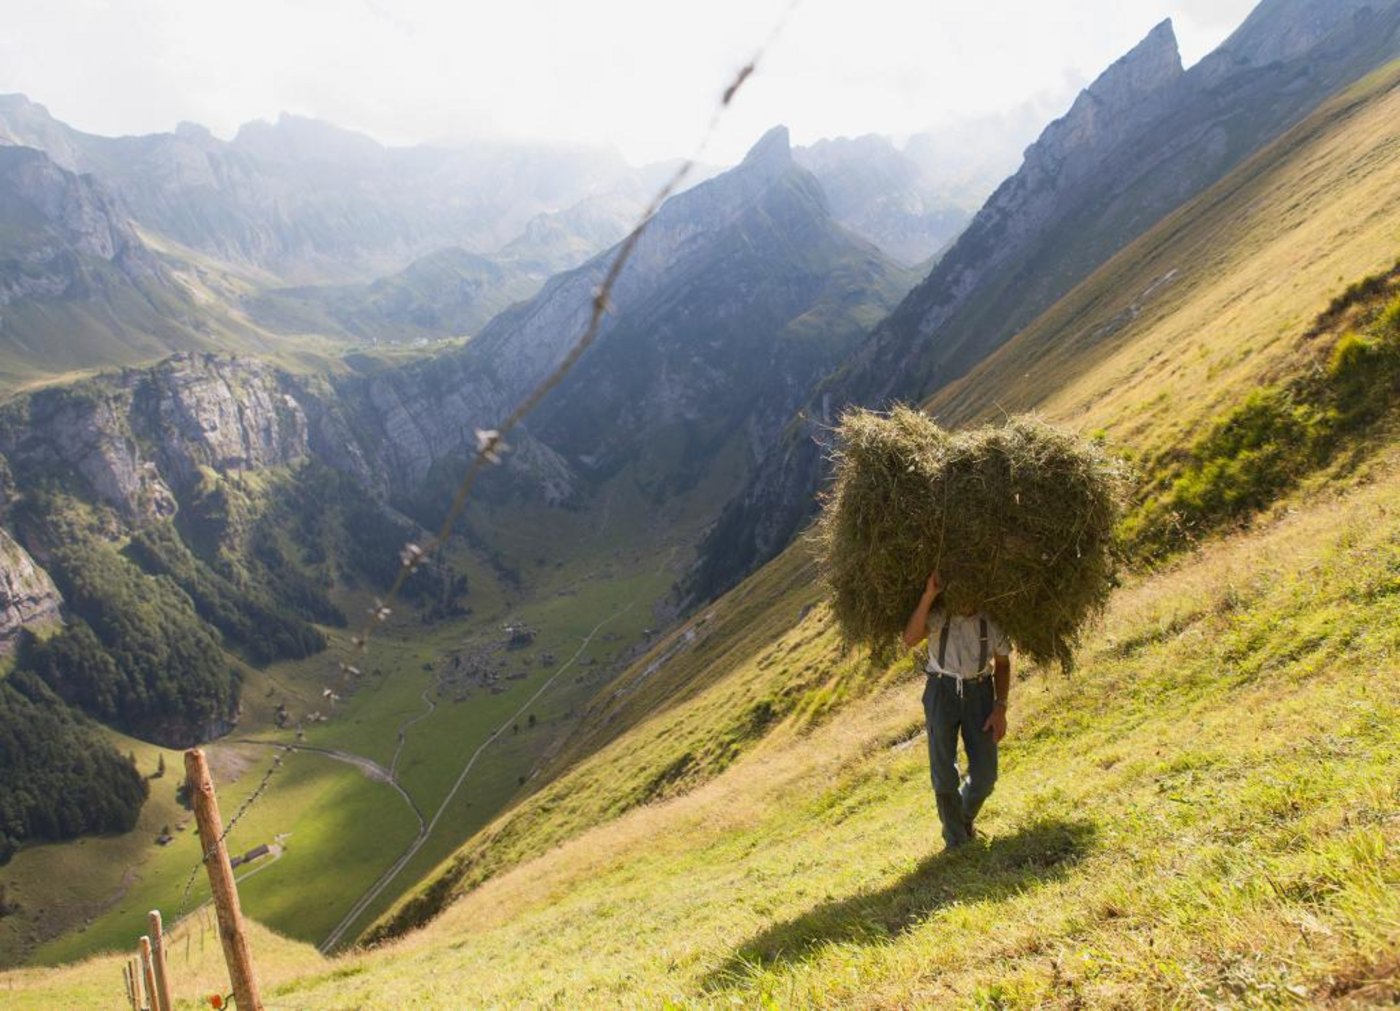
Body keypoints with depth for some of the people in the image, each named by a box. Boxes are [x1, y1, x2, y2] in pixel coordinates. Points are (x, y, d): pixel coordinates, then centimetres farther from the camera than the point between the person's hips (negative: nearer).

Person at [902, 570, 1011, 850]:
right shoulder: (939, 613, -13)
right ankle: (956, 841, 20)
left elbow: (1002, 663, 6)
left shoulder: (991, 618, -8)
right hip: (942, 690, -2)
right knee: (943, 773, 0)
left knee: (985, 774, 2)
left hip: (979, 690, 2)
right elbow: (910, 639, -31)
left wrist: (1000, 708, -2)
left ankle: (965, 817, 36)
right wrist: (928, 595, -34)